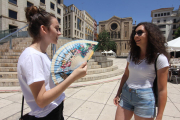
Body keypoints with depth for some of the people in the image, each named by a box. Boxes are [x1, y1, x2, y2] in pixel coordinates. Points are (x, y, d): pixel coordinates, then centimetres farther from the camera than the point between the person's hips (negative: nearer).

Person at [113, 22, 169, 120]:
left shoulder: (159, 58, -11)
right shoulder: (132, 55, 5)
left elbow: (162, 90, -9)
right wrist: (118, 94, 12)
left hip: (145, 98, -4)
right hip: (126, 94, 5)